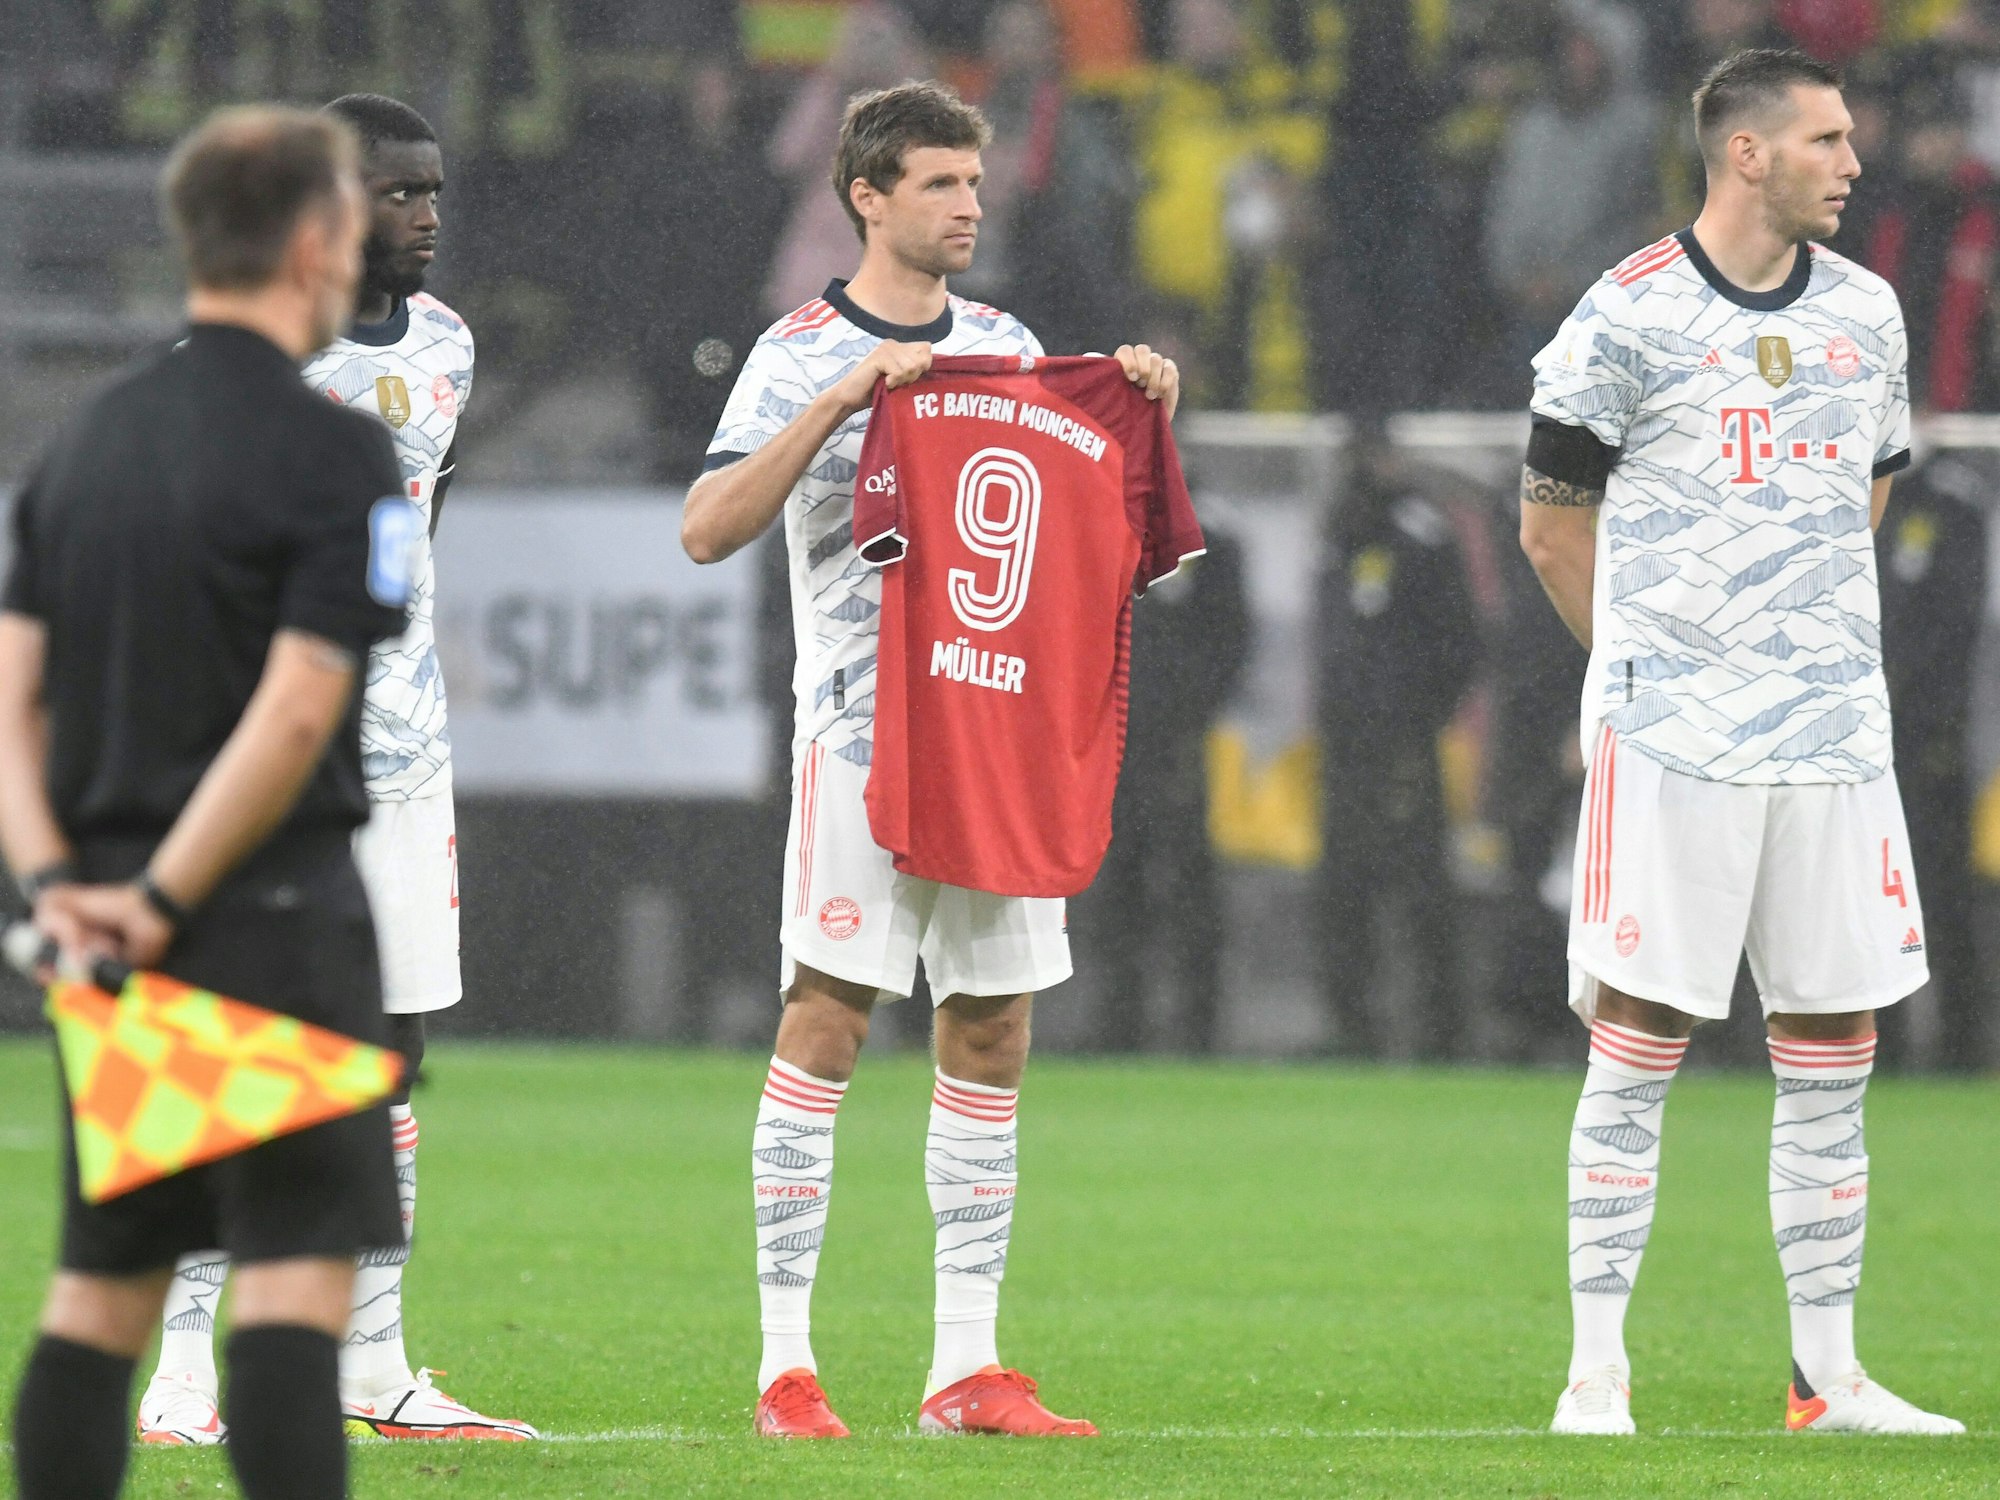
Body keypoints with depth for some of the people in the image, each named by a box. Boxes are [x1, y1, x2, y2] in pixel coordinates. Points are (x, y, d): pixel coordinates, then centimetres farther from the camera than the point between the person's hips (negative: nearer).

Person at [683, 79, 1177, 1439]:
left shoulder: (1003, 345, 14)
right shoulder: (803, 355, -4)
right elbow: (709, 529, -15)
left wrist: (1142, 414, 3)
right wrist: (844, 396, -22)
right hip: (861, 727, -6)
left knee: (991, 1034, 4)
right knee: (827, 1022, -9)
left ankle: (969, 1368, 7)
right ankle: (787, 1366, -6)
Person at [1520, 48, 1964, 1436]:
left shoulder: (1866, 313, 10)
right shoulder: (1631, 317, -6)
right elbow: (1554, 526, 2)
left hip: (1833, 733, 5)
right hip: (1671, 738, -5)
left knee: (1834, 1051, 5)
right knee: (1639, 1045, -4)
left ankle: (1827, 1374, 11)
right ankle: (1597, 1369, 1)